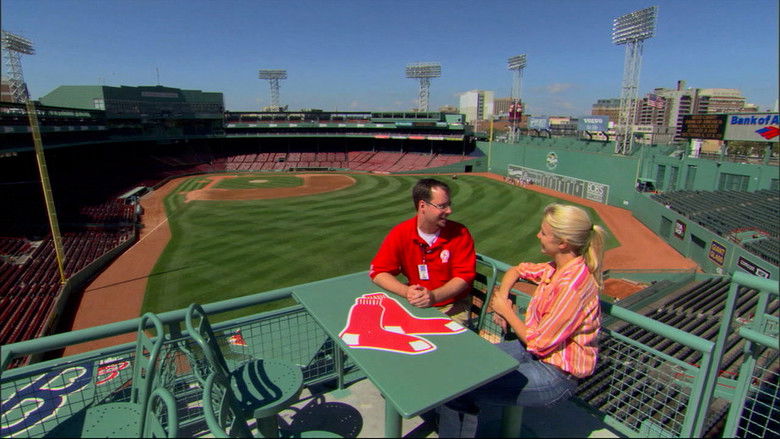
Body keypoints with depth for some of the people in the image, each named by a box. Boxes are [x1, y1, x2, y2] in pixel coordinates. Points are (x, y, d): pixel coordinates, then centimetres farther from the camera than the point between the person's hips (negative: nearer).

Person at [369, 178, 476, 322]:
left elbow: (465, 276, -10)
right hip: (415, 305, 2)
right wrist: (406, 291, -25)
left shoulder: (460, 233, -8)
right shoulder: (400, 234, -9)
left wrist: (434, 296, -26)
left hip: (451, 307, -1)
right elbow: (377, 272, -8)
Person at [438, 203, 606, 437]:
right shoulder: (557, 268, -1)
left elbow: (538, 343, -22)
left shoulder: (573, 285, -27)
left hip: (555, 374, -9)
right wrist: (502, 296, 0)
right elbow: (517, 270, 18)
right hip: (535, 350, 9)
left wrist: (506, 311, -9)